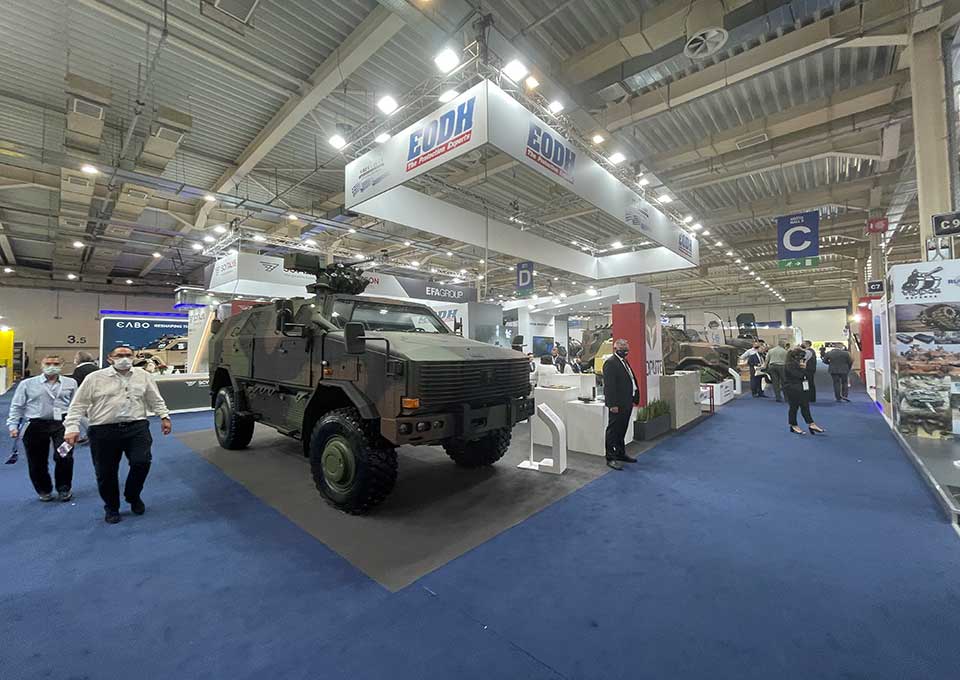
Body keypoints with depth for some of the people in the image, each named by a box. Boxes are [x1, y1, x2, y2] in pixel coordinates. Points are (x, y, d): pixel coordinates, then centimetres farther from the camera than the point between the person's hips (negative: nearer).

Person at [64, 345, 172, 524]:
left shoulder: (143, 376, 10)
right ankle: (111, 507, 29)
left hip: (137, 427, 1)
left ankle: (133, 497, 19)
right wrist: (72, 428, -4)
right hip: (104, 430, 0)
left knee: (142, 462, -11)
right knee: (106, 471, 6)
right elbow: (79, 405, 4)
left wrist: (164, 416, 9)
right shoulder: (95, 378, 4)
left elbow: (155, 400, 17)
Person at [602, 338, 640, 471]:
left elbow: (631, 380, 19)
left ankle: (620, 453, 31)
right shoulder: (610, 362, -14)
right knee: (613, 430, -2)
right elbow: (609, 385, -19)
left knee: (622, 430, 19)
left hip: (627, 403, 10)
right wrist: (613, 404, -22)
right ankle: (611, 458, 5)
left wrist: (634, 399, 13)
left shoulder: (624, 361, 16)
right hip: (617, 404, -10)